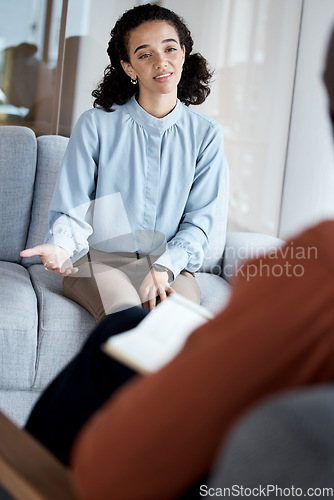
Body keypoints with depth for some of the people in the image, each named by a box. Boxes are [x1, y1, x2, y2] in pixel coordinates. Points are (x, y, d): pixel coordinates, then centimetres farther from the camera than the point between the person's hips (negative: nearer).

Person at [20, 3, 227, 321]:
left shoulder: (206, 135, 5)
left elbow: (199, 219, 4)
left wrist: (165, 267, -13)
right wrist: (61, 248, -22)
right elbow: (72, 210, 1)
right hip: (97, 259, -1)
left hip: (170, 263, 2)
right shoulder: (96, 125, -1)